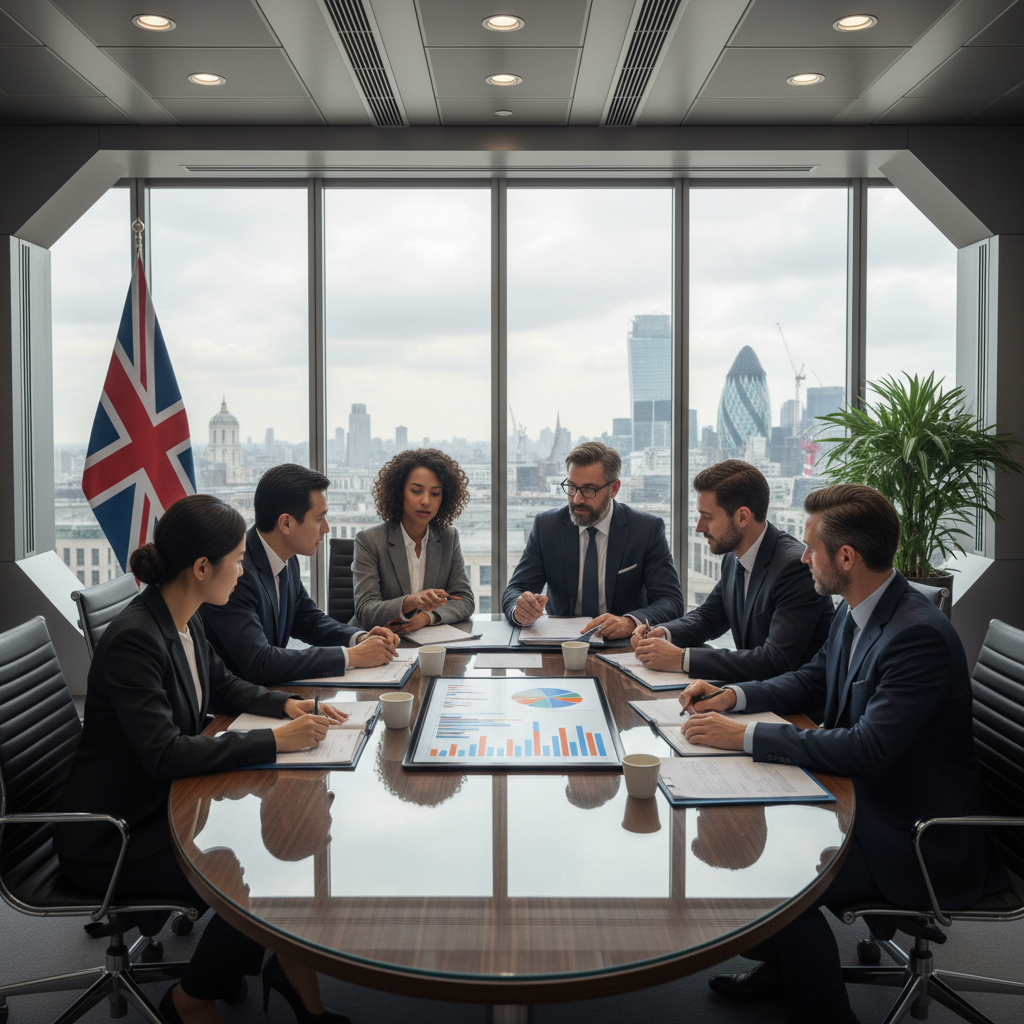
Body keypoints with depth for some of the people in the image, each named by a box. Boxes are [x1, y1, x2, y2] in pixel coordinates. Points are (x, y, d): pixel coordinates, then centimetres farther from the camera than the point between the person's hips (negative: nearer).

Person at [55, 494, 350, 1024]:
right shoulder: (132, 639, -26)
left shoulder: (185, 622, 2)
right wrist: (275, 741, -28)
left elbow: (222, 685, 20)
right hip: (110, 839, -8)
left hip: (164, 803, 9)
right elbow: (165, 753, -31)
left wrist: (286, 705, 2)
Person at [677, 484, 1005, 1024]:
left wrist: (746, 736, -28)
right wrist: (735, 695, 0)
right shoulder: (853, 614, 1)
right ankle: (780, 967, 27)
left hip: (917, 838, -9)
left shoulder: (920, 636, -27)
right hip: (864, 795, 9)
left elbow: (868, 750, -32)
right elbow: (812, 680, 18)